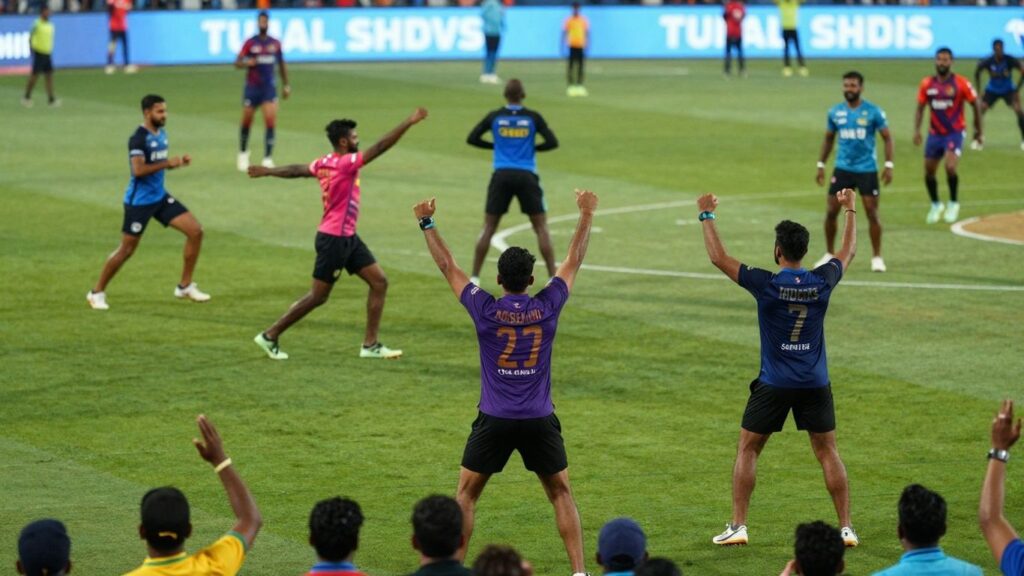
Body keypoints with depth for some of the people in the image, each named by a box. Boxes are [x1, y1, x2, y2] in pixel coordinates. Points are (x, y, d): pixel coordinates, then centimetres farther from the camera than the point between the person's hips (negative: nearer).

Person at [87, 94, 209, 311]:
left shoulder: (161, 134, 8)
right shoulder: (138, 138, -19)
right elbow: (138, 170, -29)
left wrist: (178, 162, 1)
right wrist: (167, 163, -27)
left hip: (160, 197, 8)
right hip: (139, 201, -8)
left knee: (195, 231, -1)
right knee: (127, 250, -2)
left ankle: (185, 286, 10)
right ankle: (97, 292, 16)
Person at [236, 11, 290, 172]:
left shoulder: (275, 44, 4)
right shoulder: (250, 43, -3)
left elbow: (282, 65, 16)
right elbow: (237, 63, -5)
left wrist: (286, 85, 16)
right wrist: (247, 63, -26)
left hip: (269, 88, 1)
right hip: (252, 88, -1)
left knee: (270, 122, -12)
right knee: (246, 122, 7)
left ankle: (268, 158, -10)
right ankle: (243, 153, 32)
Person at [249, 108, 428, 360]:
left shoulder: (324, 163, 6)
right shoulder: (346, 163, -20)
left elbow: (296, 170, 19)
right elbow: (380, 147, -27)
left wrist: (267, 171, 35)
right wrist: (409, 122, -27)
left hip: (347, 238, 10)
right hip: (334, 238, -10)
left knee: (379, 282, 5)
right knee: (318, 296, -1)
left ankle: (370, 345, 7)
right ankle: (270, 336, 10)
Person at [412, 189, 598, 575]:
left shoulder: (485, 310, -8)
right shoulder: (547, 307, -5)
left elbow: (447, 266, 3)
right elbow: (573, 262, 9)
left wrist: (427, 223, 12)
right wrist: (586, 215, 20)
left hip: (494, 421, -1)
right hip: (539, 420, 1)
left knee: (466, 495, 11)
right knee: (561, 494, 12)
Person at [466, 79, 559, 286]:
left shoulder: (495, 117, 4)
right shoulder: (533, 117, 1)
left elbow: (472, 139, 5)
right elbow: (552, 142, -3)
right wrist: (533, 148, 12)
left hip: (502, 176, 1)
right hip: (526, 176, -1)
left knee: (488, 227, 9)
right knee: (541, 227, 6)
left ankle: (474, 277, 5)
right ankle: (553, 277, -1)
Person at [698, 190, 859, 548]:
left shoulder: (766, 285, -14)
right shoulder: (822, 283, -5)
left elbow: (719, 258, -7)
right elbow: (848, 252, 15)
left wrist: (707, 216, 3)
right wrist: (851, 210, 28)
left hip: (774, 385, -3)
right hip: (815, 384, 3)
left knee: (747, 450, 10)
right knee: (827, 452, 10)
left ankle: (738, 526, 6)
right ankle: (846, 528, 8)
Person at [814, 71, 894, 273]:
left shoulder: (873, 112, -7)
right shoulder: (835, 112, 3)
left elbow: (887, 137, -2)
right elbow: (828, 139, 16)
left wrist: (889, 165, -10)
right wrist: (821, 165, 12)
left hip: (867, 169, -3)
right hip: (842, 169, 3)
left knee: (872, 213, -4)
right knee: (831, 211, 0)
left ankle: (877, 257, 8)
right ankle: (830, 254, 16)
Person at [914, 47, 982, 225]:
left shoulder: (961, 83, -10)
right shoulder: (927, 84, 0)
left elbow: (975, 105, -1)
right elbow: (920, 108, 7)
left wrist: (978, 131, 3)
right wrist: (916, 130, -5)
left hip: (954, 133, -4)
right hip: (935, 134, 4)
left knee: (950, 167, -22)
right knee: (929, 172, 8)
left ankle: (953, 203, 1)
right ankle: (935, 205, 32)